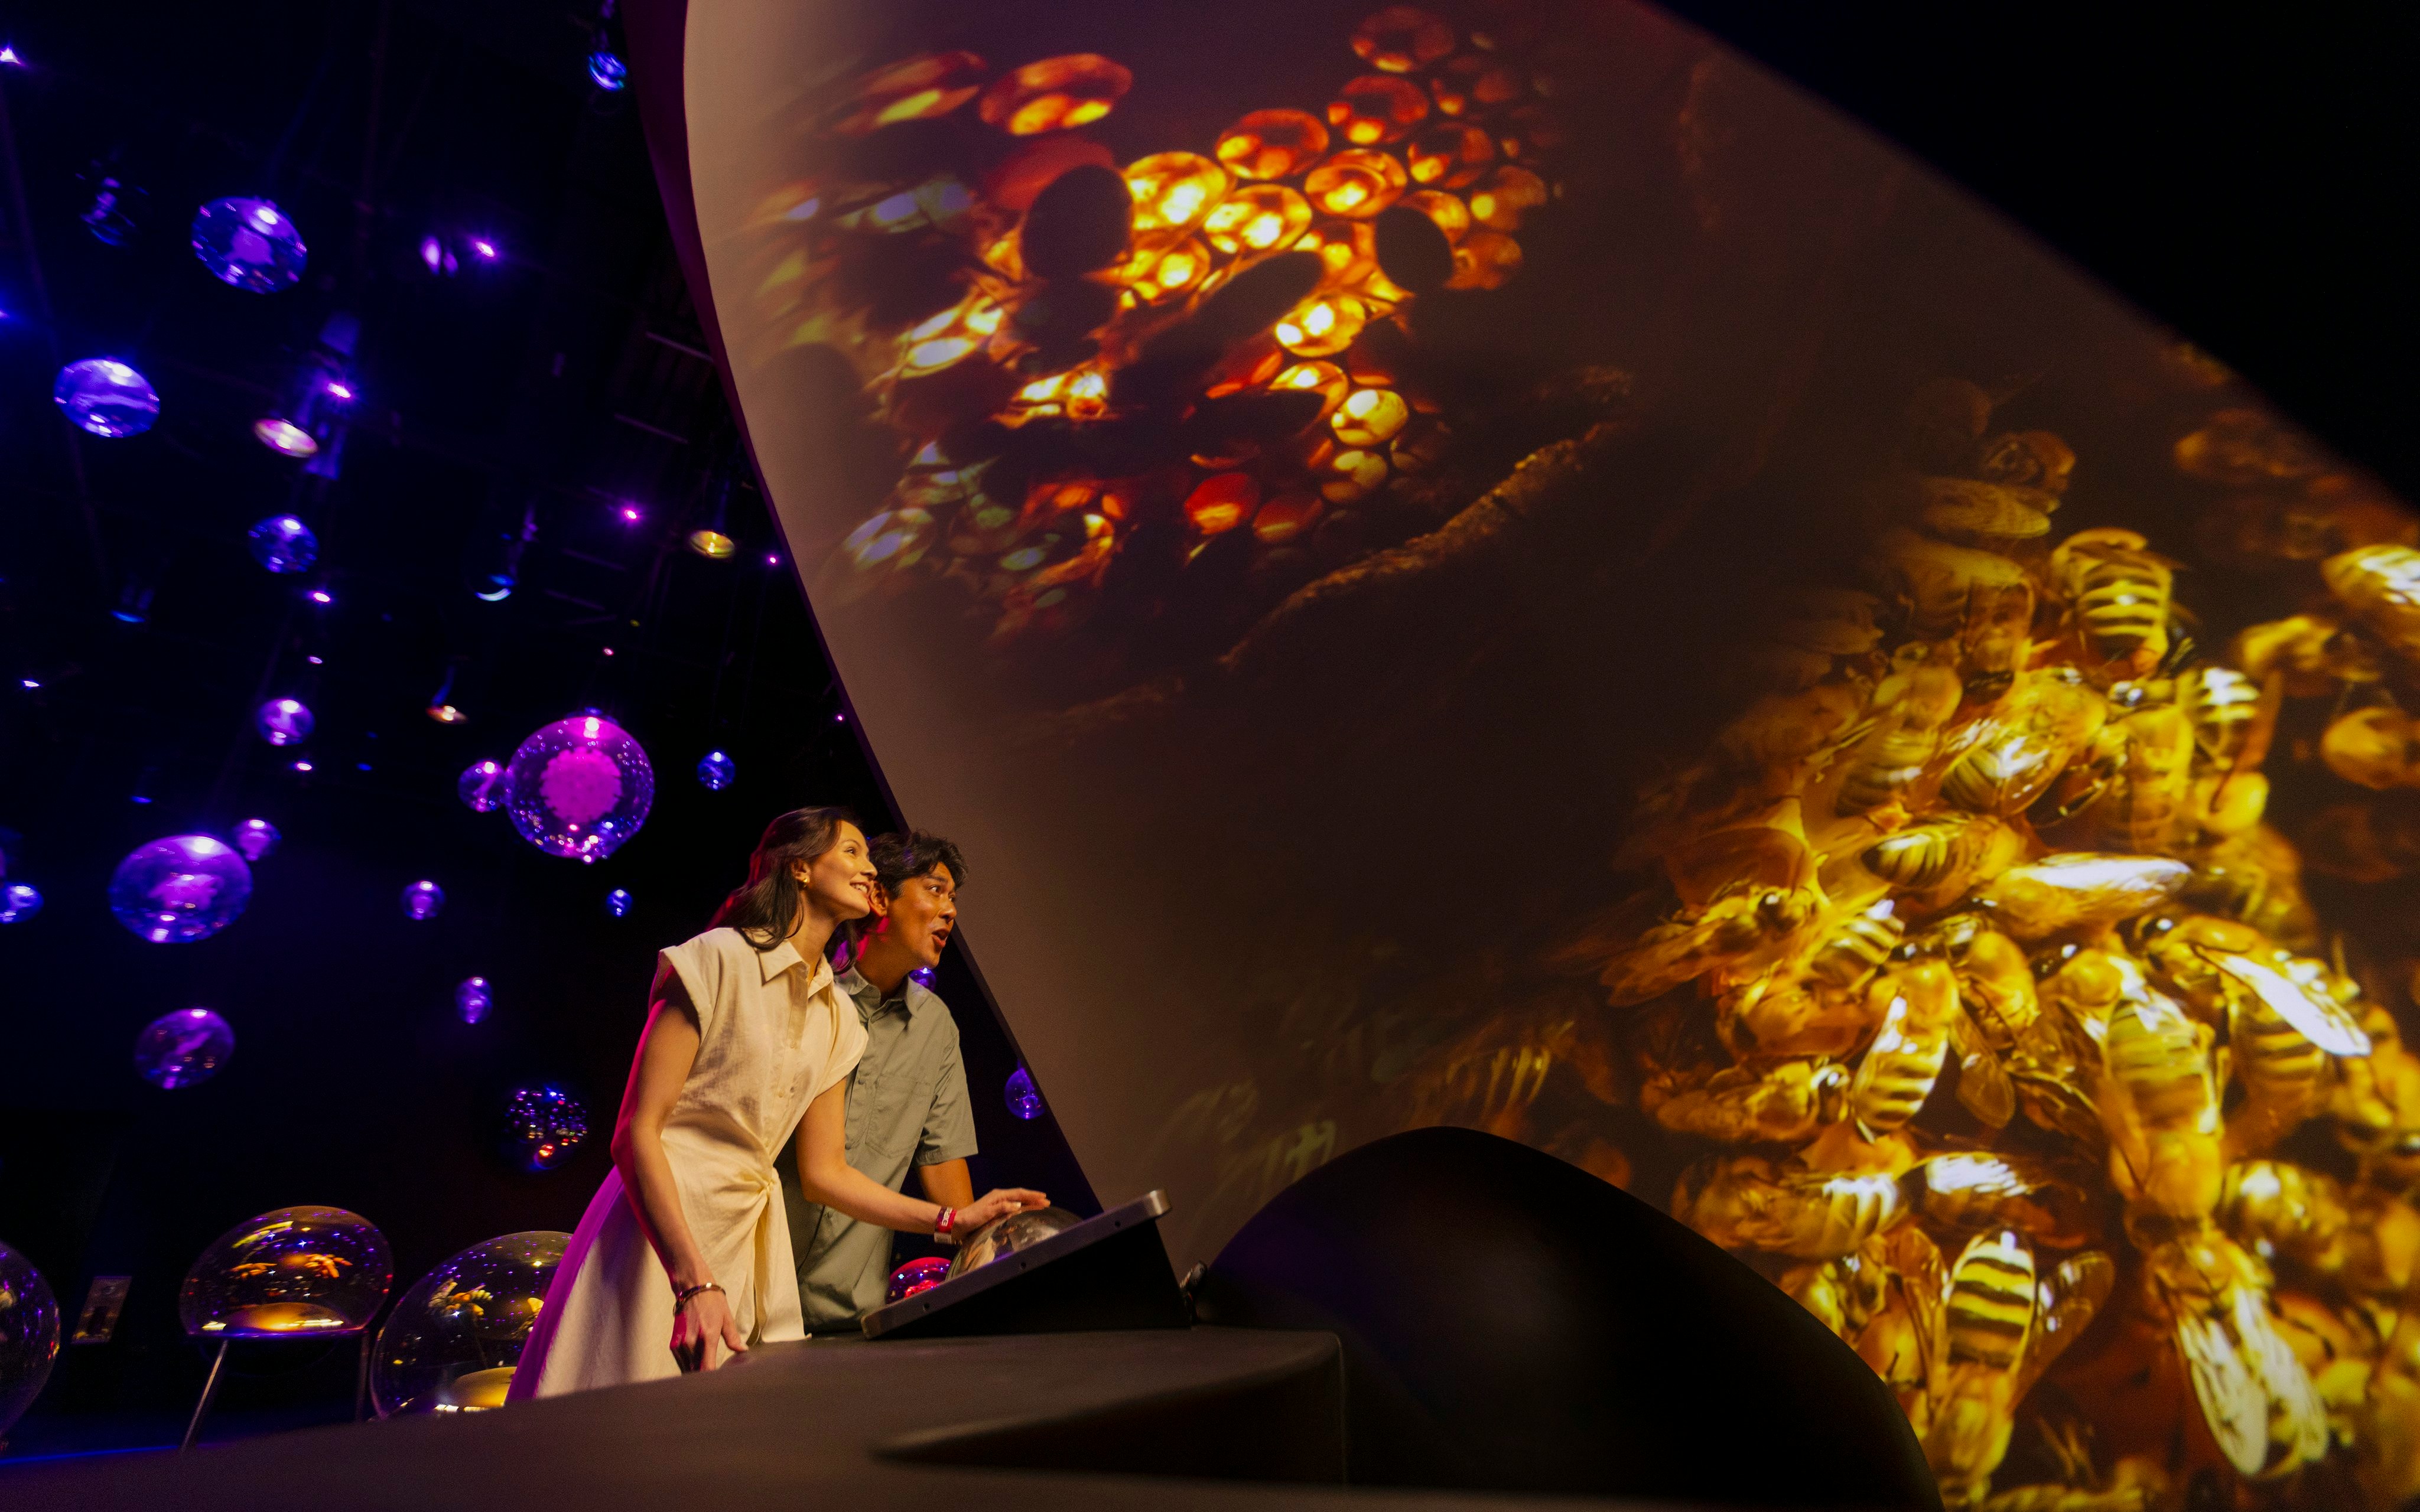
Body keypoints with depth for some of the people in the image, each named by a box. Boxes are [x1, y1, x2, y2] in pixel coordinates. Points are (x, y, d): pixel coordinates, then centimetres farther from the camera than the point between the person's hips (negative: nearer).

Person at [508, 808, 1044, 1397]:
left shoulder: (835, 1018, 10)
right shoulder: (720, 960, -10)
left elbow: (823, 1172, 11)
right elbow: (637, 1132, -15)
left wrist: (954, 1219, 2)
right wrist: (695, 1280, -24)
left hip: (748, 1243, 6)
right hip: (660, 1222, -6)